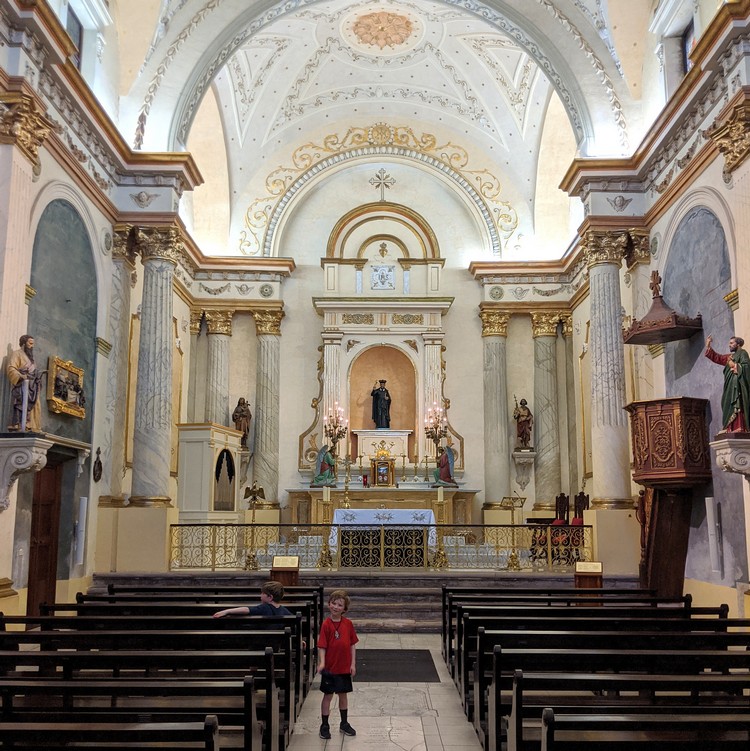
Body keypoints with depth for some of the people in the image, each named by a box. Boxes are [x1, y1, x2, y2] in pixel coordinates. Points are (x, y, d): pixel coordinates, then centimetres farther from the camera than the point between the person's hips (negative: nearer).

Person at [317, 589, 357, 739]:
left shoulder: (348, 624, -2)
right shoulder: (326, 624, -13)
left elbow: (352, 644, 3)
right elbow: (322, 646, -13)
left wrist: (353, 664, 0)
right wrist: (321, 663, -26)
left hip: (345, 667, 4)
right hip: (330, 668, -3)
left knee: (343, 694, 17)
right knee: (328, 696, 8)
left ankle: (344, 723, 32)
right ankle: (324, 726, 20)